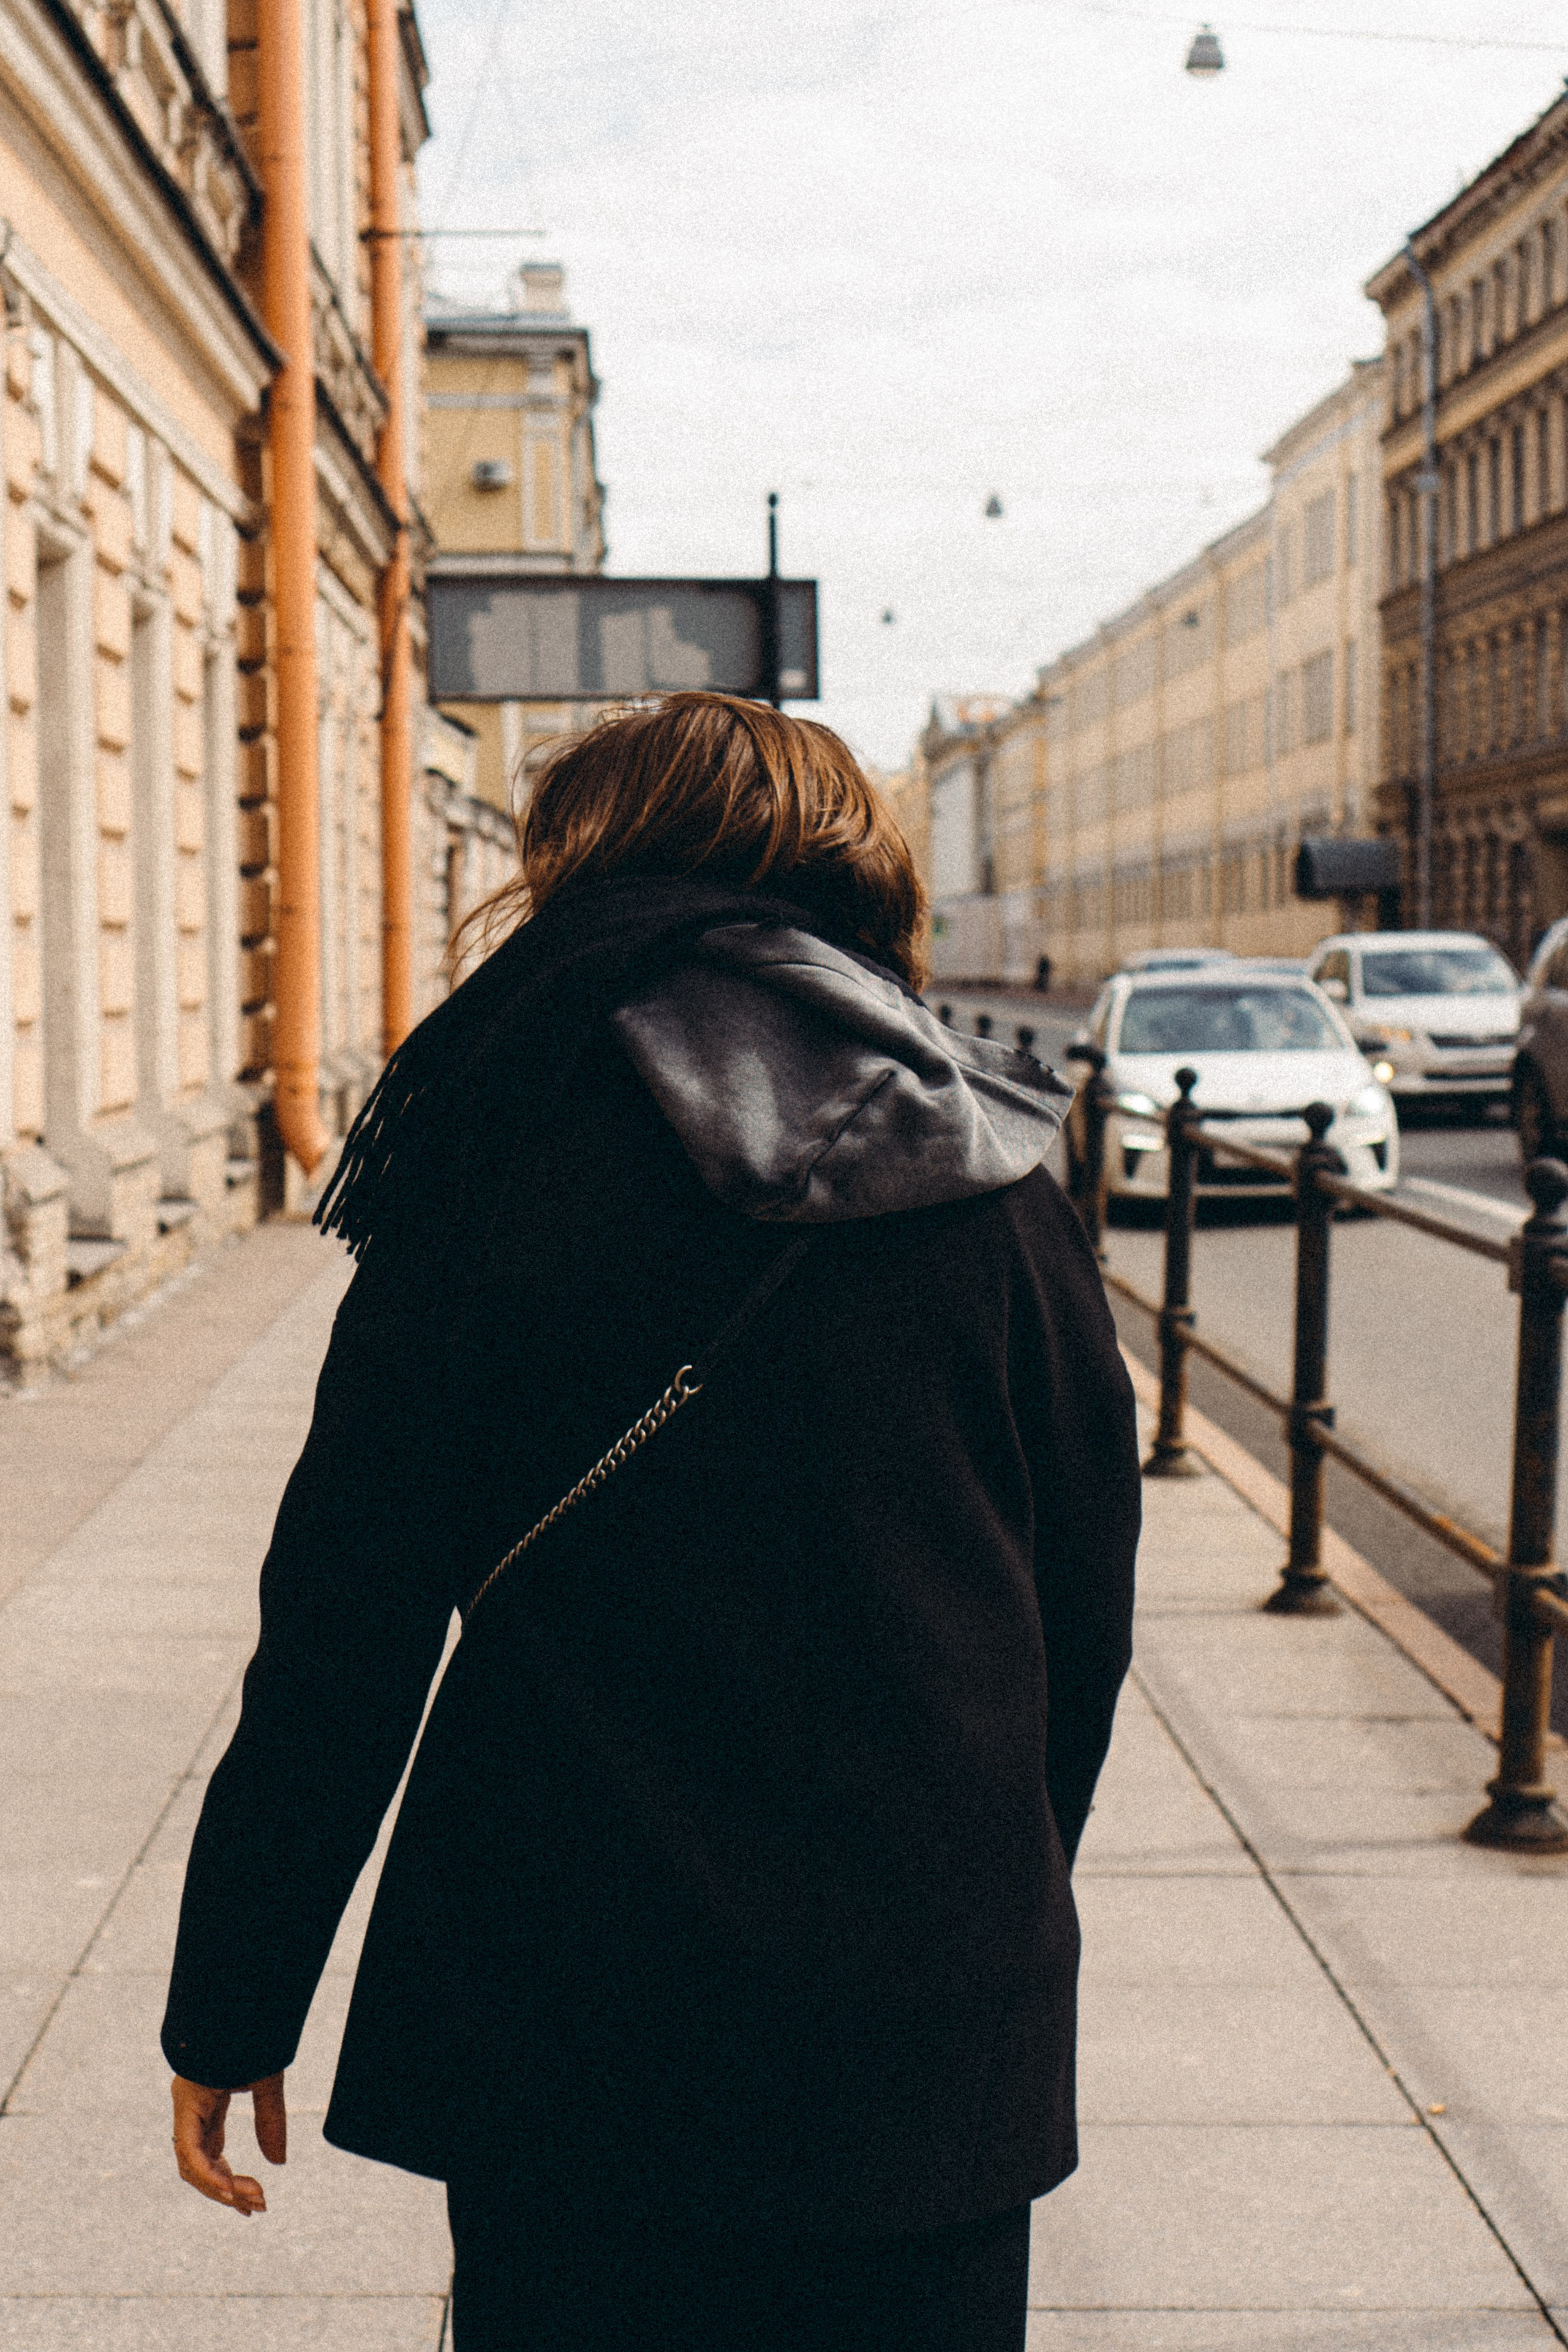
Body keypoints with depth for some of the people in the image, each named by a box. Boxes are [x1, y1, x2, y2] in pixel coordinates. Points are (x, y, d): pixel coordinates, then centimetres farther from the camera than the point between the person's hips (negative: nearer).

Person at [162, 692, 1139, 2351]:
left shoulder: (496, 1165, -7)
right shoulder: (998, 1200, -1)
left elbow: (346, 1628, -7)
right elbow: (1085, 1615, 5)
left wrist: (233, 2007, 2)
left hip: (570, 2026, -2)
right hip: (936, 2042, 2)